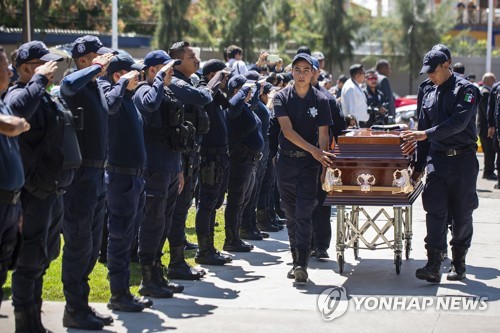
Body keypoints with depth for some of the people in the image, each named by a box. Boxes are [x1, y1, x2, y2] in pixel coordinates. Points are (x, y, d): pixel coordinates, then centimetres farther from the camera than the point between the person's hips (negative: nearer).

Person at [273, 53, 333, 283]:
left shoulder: (320, 100, 0)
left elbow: (323, 133, -4)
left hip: (309, 162, -2)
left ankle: (302, 264, -14)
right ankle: (296, 261, 17)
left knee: (304, 213, -10)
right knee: (291, 214, 7)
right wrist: (313, 150, -21)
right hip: (286, 160, 2)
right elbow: (287, 130, -11)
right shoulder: (282, 97, -1)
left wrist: (323, 159, -19)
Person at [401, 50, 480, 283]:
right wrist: (419, 165, 17)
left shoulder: (466, 90, -5)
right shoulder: (429, 95, 15)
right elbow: (423, 130, 20)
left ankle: (458, 263, 16)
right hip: (437, 158, 5)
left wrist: (426, 134, -25)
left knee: (462, 213, 3)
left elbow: (458, 122, -20)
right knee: (435, 211, -8)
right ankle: (433, 266, -14)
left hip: (463, 159, -4)